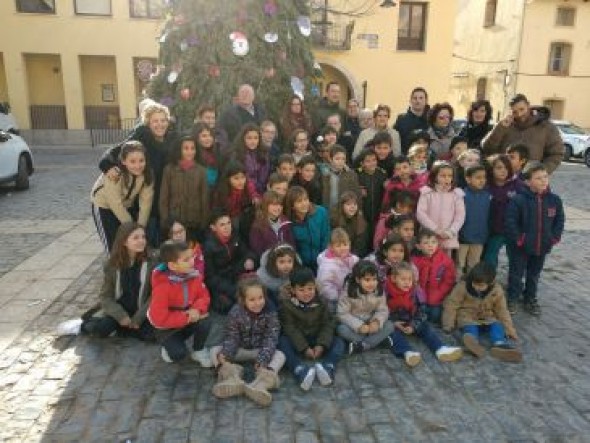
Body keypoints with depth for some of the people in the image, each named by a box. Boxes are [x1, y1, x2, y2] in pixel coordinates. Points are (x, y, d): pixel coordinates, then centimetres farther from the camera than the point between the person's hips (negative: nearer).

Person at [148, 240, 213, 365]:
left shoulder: (193, 275, -14)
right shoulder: (162, 286, -31)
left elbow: (204, 296, -5)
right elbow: (159, 318, -32)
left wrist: (197, 310, -27)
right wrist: (187, 317, -31)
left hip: (188, 320, 5)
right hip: (166, 328, -4)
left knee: (205, 322, -23)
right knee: (178, 354, -23)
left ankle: (198, 350, 5)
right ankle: (169, 346, 14)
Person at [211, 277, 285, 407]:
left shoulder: (270, 313, -19)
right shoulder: (235, 313, -16)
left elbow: (271, 339, -24)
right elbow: (231, 337, -16)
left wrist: (262, 360, -41)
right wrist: (224, 355, -38)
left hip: (261, 350, -1)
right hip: (240, 350, 1)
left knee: (280, 355, -28)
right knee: (214, 351, -19)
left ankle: (262, 381, -56)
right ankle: (233, 378, -46)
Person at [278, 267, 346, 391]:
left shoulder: (321, 302, -4)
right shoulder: (286, 304, -12)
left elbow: (328, 324, -6)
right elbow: (290, 328, -15)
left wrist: (321, 345, -20)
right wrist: (304, 348, -23)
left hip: (317, 340, 2)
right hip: (296, 341, -2)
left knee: (339, 342, -19)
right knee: (282, 342, -31)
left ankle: (327, 367, -45)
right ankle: (301, 371, -51)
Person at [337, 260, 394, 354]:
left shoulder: (379, 292, -11)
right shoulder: (349, 293, -20)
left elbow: (383, 310, -8)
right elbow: (342, 314, -20)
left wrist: (377, 321, -30)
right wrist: (359, 326, -30)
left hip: (371, 325, 3)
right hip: (354, 325, -2)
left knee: (389, 326, -20)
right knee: (342, 329, -32)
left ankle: (362, 346, -22)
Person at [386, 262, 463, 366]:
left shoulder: (416, 291, -5)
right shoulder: (386, 292, -13)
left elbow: (421, 312, -3)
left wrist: (413, 326, -16)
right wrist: (393, 323, -20)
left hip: (412, 323, 4)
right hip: (393, 324, -3)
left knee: (426, 327, -15)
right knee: (394, 332, -30)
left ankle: (441, 349, -31)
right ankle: (408, 353, -51)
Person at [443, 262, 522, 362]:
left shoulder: (497, 290, -7)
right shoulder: (462, 287, -15)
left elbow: (502, 310, 2)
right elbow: (451, 305, -11)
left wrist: (510, 329, -2)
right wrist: (448, 324, -13)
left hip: (487, 318, 2)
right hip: (468, 317, -2)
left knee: (497, 325, -26)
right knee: (470, 328, -32)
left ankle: (500, 344, -53)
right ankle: (473, 343, -62)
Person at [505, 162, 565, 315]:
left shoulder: (554, 199, -4)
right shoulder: (518, 199, -19)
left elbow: (560, 220, 8)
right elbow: (510, 221, -17)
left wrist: (554, 238, 0)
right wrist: (518, 239, -16)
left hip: (542, 246, 4)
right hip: (521, 247, -4)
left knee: (534, 274, 21)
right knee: (516, 274, 10)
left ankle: (530, 299, 39)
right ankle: (512, 299, 27)